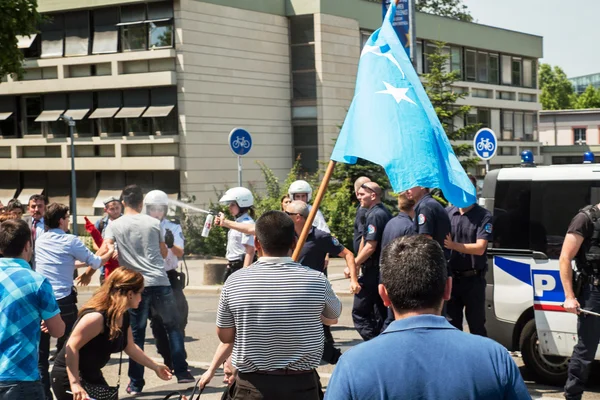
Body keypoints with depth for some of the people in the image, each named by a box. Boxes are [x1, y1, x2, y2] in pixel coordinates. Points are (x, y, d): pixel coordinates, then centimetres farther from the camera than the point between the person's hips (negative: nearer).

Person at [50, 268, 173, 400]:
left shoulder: (123, 316, 3)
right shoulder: (96, 317, -27)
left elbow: (130, 347, 19)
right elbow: (71, 347, -30)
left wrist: (155, 367, 24)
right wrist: (75, 384, -35)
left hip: (93, 375, 10)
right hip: (68, 376, -10)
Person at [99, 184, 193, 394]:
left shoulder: (115, 225, 0)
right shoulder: (153, 223, 6)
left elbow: (104, 252, -14)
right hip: (159, 282, 1)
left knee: (136, 335, 7)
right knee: (174, 326, 15)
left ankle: (136, 383, 9)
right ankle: (182, 372, 12)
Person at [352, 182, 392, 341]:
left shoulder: (374, 215, -16)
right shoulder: (385, 213, 15)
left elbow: (370, 246, -21)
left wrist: (354, 265, -13)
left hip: (373, 270, -10)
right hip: (384, 269, 10)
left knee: (359, 311, -6)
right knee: (381, 312, 13)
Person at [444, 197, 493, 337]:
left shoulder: (483, 216, -8)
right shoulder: (448, 213, 4)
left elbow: (480, 248, -16)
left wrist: (453, 245, -26)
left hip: (473, 279, -4)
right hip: (451, 277, 4)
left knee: (476, 325, 3)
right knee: (451, 324, 11)